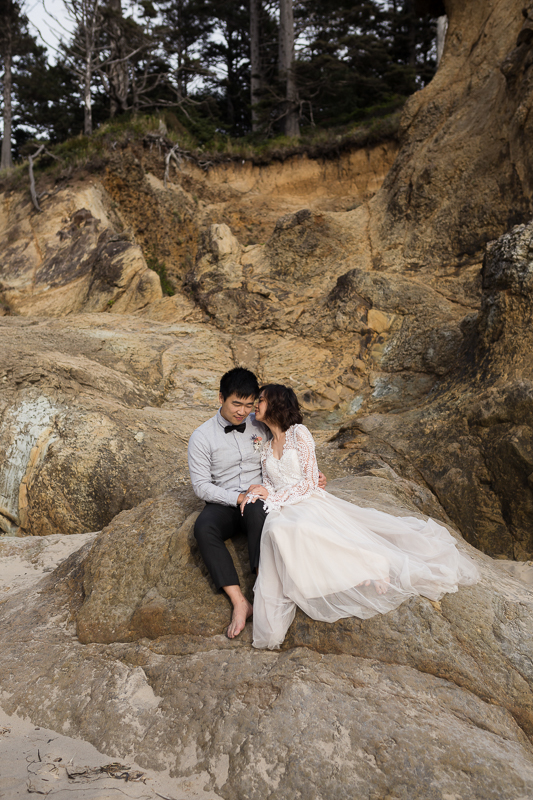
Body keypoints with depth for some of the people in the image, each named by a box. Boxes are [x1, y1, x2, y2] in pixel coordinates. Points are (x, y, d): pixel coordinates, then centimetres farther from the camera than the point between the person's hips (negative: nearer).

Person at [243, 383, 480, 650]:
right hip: (282, 511, 7)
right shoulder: (266, 446, 21)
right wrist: (257, 491, -3)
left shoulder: (298, 433, 2)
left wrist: (273, 497, -8)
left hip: (309, 501, -7)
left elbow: (310, 482, -3)